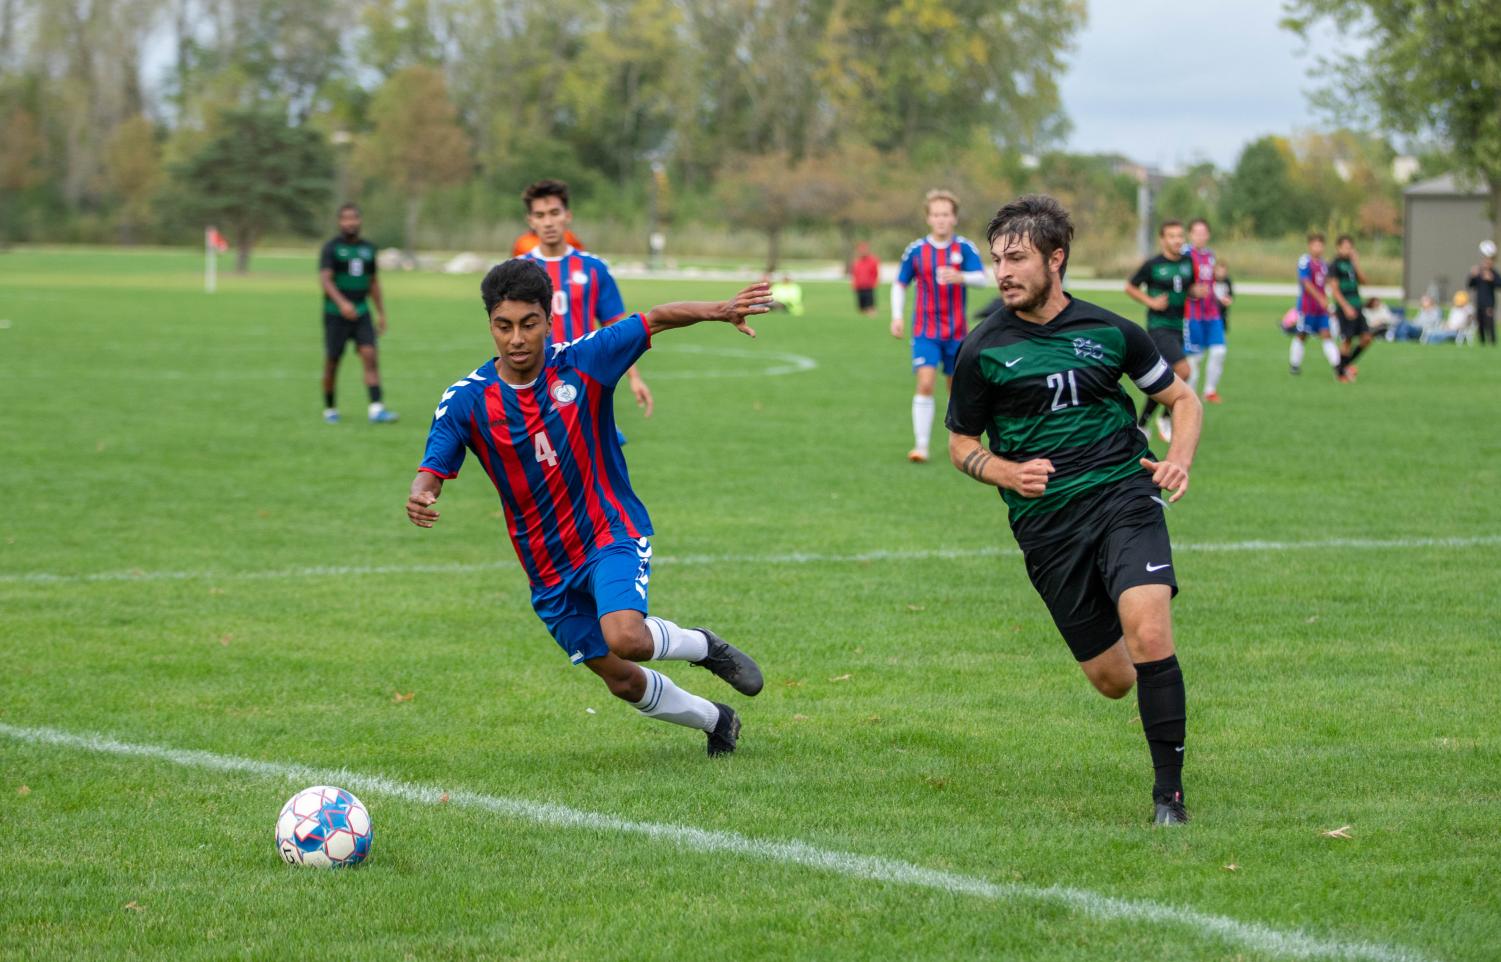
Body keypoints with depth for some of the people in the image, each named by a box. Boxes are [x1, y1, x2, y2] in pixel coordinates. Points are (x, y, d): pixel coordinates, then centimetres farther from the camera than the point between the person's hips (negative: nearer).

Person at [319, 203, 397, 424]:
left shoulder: (368, 248, 10)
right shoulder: (331, 248, -6)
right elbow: (325, 279, -19)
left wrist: (381, 313, 16)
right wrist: (342, 302, -35)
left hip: (361, 313, 3)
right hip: (336, 313, -3)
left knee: (370, 356, -13)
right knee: (332, 362, 3)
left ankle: (376, 410, -23)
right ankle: (330, 409, 23)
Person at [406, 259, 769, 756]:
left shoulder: (582, 361, -13)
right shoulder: (465, 401, -11)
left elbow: (658, 319, -6)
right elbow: (432, 471, -16)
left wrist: (721, 310, -23)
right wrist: (419, 498, -41)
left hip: (612, 533, -3)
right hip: (548, 567, 3)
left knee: (624, 638, -30)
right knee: (623, 682, 10)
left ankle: (705, 646, 4)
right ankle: (716, 721, 39)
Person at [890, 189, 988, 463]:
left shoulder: (965, 248, -4)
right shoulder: (916, 250, -1)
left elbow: (981, 277, -19)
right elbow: (900, 284, 11)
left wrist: (961, 277, -40)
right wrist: (897, 316, -1)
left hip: (956, 332, 1)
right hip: (925, 331, -1)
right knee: (925, 383, -16)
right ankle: (921, 445, -16)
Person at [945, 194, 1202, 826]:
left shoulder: (1109, 333, 4)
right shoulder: (982, 351, 2)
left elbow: (1182, 399, 16)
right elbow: (962, 444, 12)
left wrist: (1179, 458, -4)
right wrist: (1006, 472, -10)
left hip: (1124, 495, -1)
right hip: (1046, 523, 1)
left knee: (1149, 637, -24)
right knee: (1112, 679, 1)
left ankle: (1169, 792, -11)